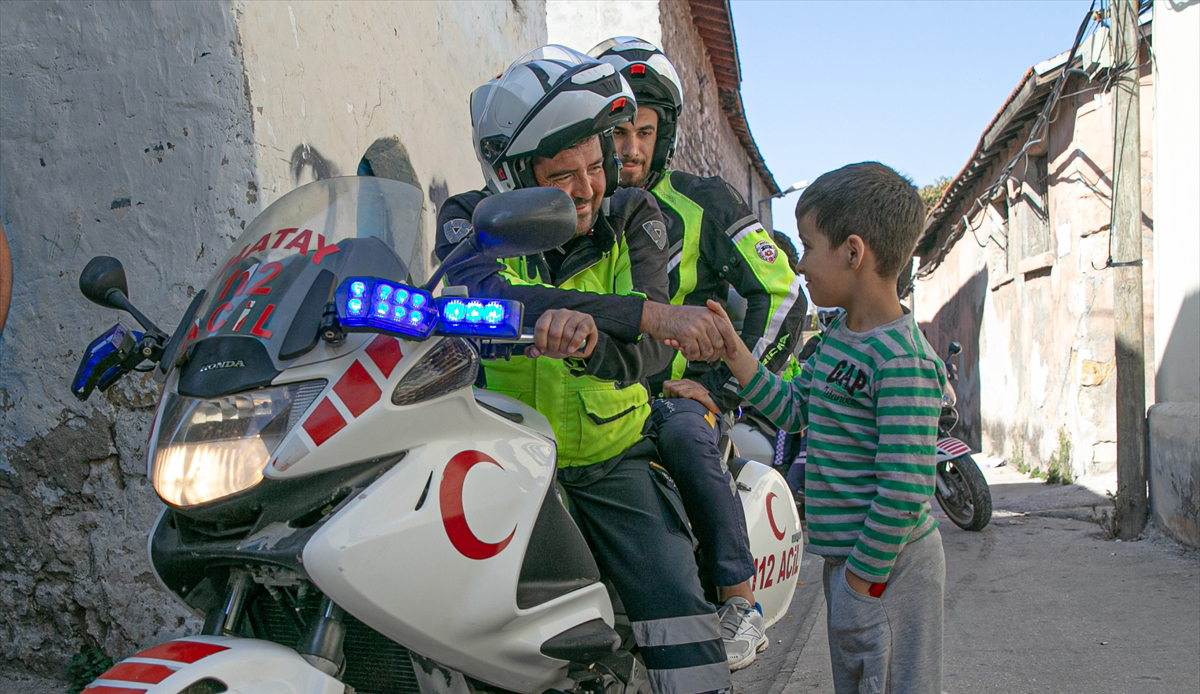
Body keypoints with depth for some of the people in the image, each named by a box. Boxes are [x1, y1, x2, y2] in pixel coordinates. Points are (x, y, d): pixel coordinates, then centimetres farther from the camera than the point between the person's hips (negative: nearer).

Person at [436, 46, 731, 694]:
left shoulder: (631, 216, -3)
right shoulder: (472, 219, -7)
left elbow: (647, 352, -17)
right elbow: (487, 299, -31)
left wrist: (583, 337, -42)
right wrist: (643, 313, -40)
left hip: (613, 455, 1)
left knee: (678, 614, -11)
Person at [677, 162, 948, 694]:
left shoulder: (903, 361, -23)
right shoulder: (839, 332, 7)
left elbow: (905, 489, -25)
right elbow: (795, 409, 14)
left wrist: (864, 579, -19)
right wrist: (735, 356, 5)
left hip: (885, 566, -9)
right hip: (847, 556, 9)